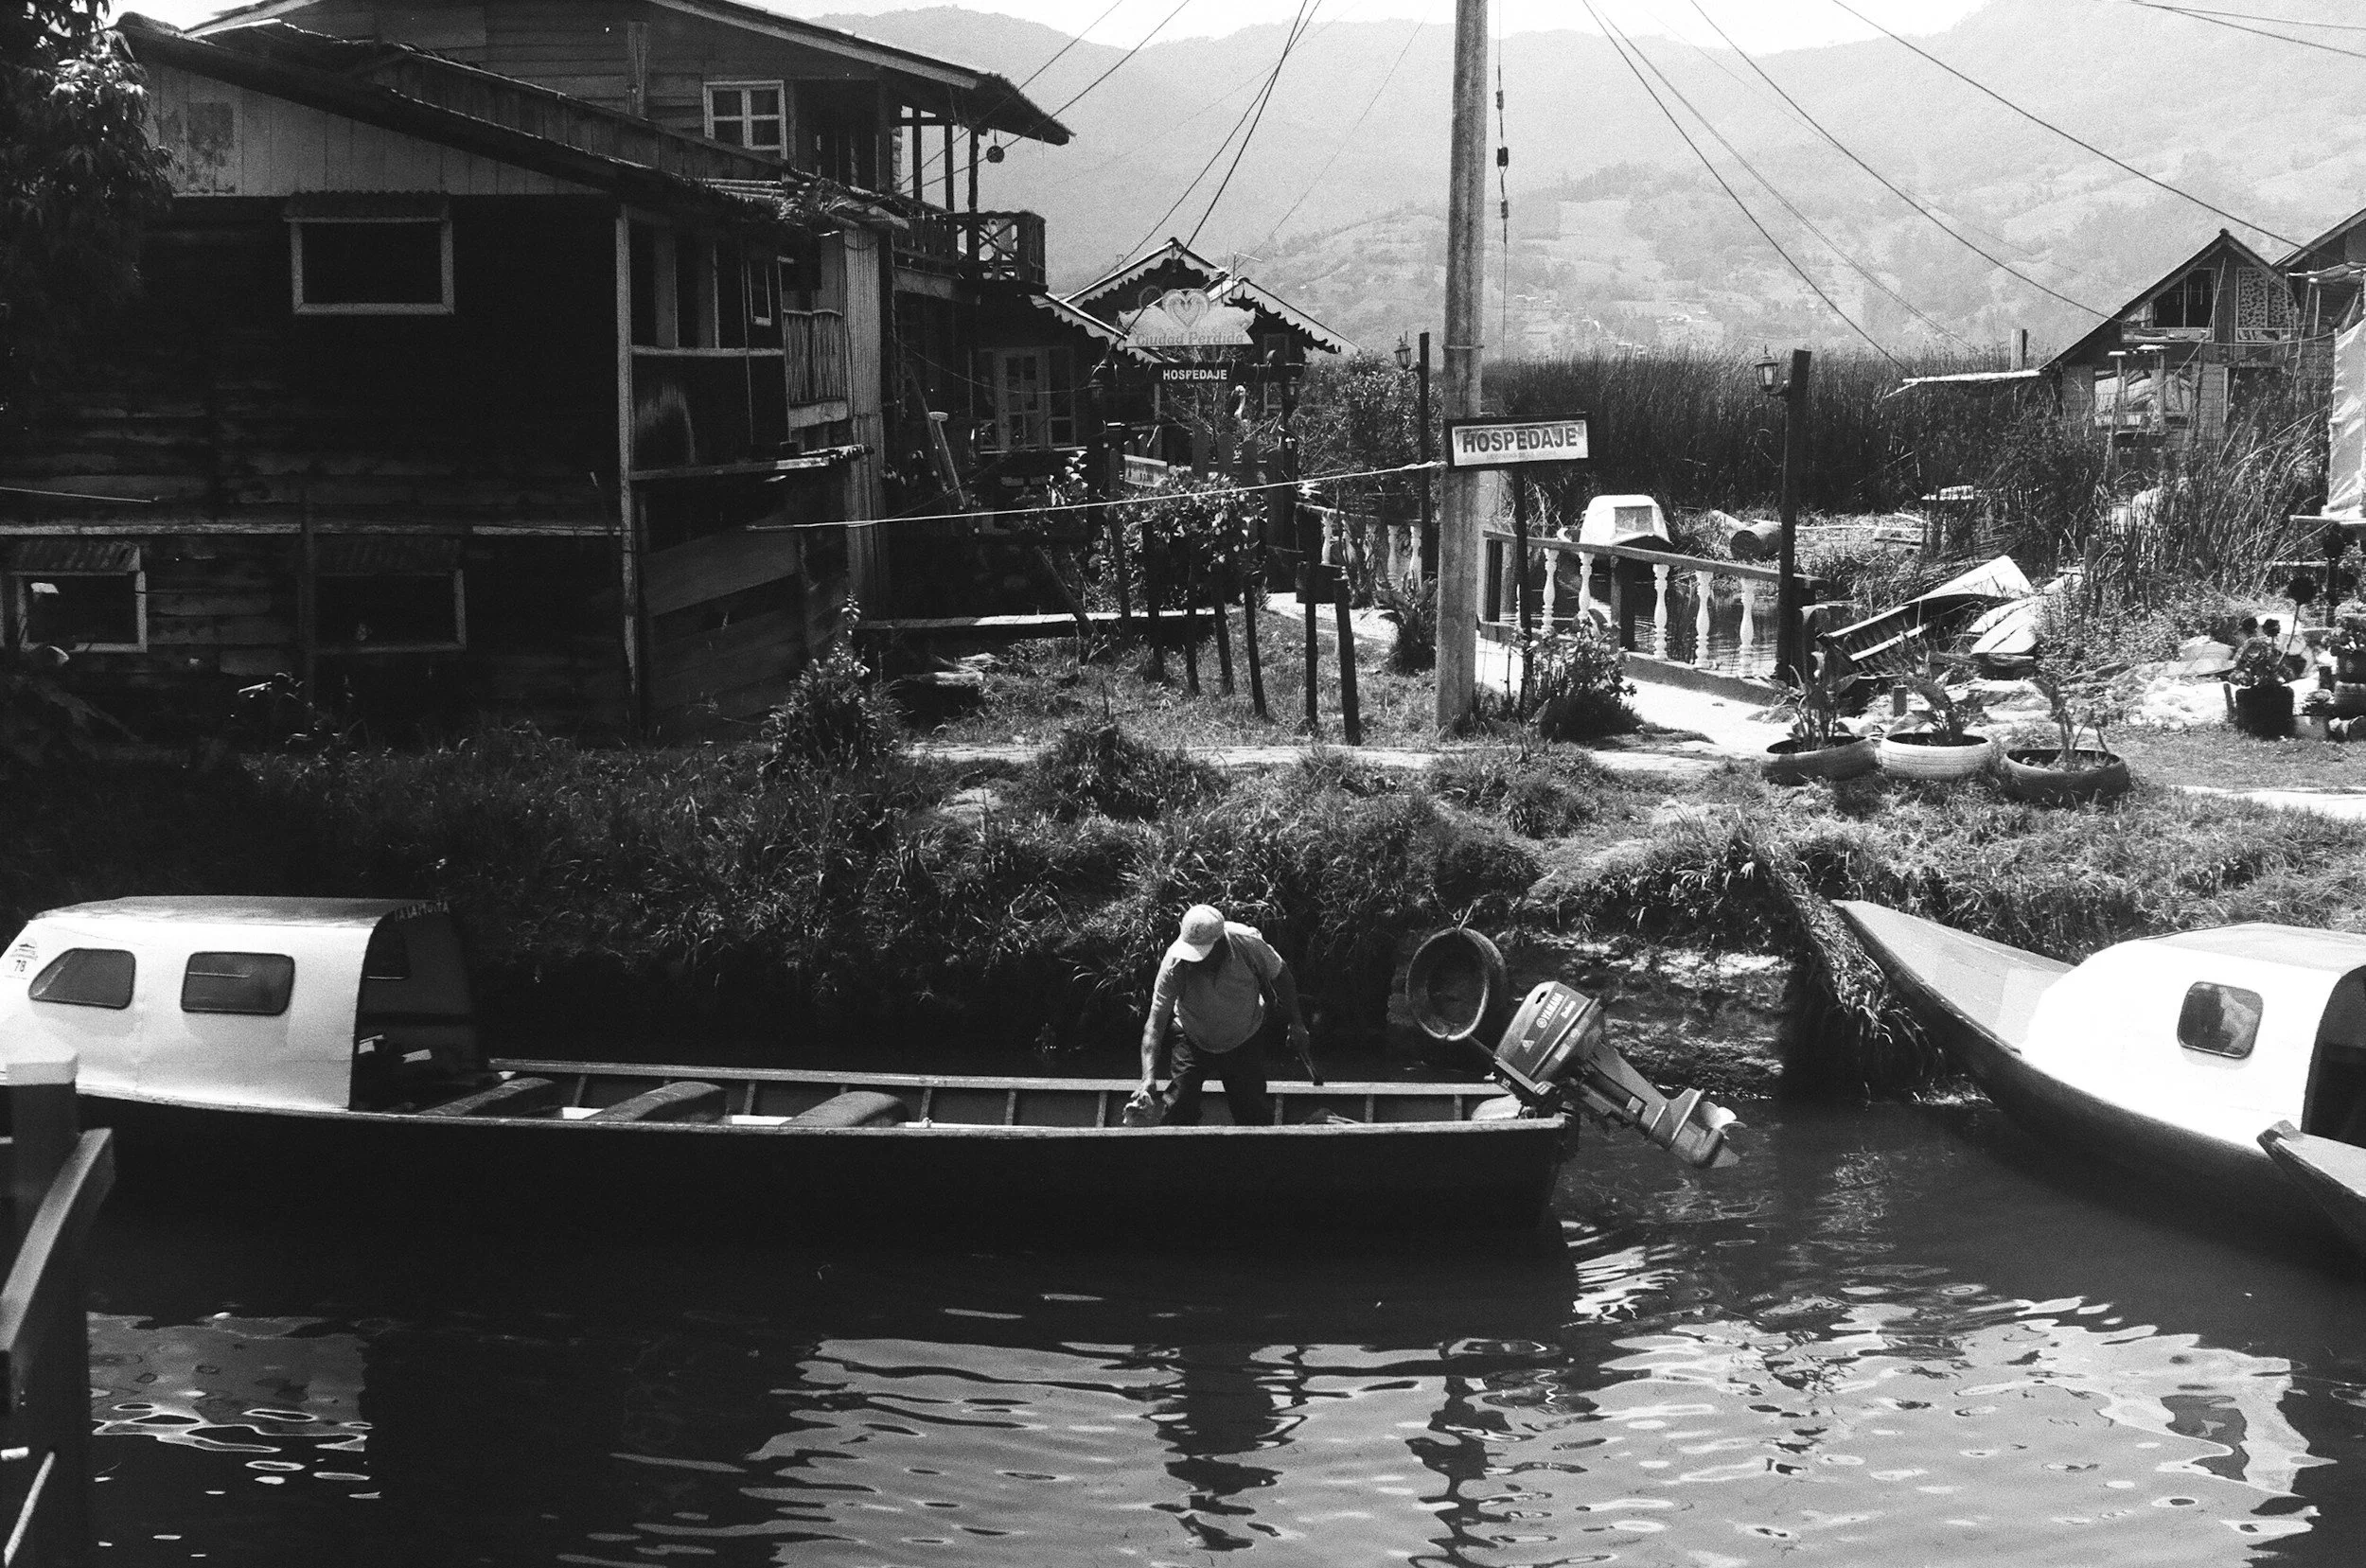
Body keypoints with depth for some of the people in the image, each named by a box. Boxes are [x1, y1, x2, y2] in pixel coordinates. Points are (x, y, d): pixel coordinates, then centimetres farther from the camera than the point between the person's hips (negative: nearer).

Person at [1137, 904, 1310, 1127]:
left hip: (1245, 1041, 0)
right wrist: (1149, 1077, -40)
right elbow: (1155, 1021, -29)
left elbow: (1280, 975, -8)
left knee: (1256, 1116, -1)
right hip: (1194, 1041, 0)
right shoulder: (1174, 963, -30)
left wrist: (1295, 1024, 0)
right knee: (1178, 1116, -10)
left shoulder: (1247, 943, -29)